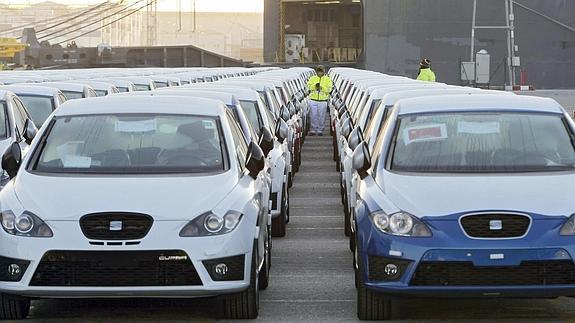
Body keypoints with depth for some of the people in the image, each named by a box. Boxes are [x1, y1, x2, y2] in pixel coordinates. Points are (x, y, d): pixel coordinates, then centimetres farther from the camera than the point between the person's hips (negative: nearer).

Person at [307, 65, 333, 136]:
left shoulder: (327, 79, 2)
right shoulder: (312, 78, 5)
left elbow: (329, 89, -9)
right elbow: (309, 87, -8)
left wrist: (321, 87, -24)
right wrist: (315, 85, -26)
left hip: (323, 101, -1)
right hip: (313, 100, 1)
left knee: (321, 116, 1)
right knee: (314, 116, 0)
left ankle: (320, 130, 10)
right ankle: (313, 130, 8)